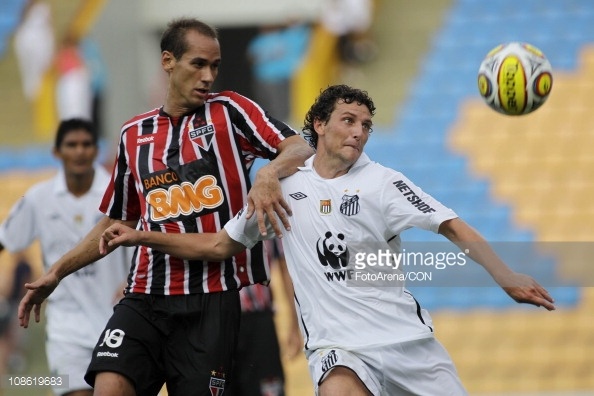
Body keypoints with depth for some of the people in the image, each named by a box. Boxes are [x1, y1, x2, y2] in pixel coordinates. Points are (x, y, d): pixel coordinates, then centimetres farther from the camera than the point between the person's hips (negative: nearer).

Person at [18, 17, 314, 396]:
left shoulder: (229, 111, 4)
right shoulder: (134, 134, 15)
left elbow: (300, 149, -8)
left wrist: (269, 173, -29)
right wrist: (57, 272, 18)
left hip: (214, 297, -2)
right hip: (146, 295, 3)